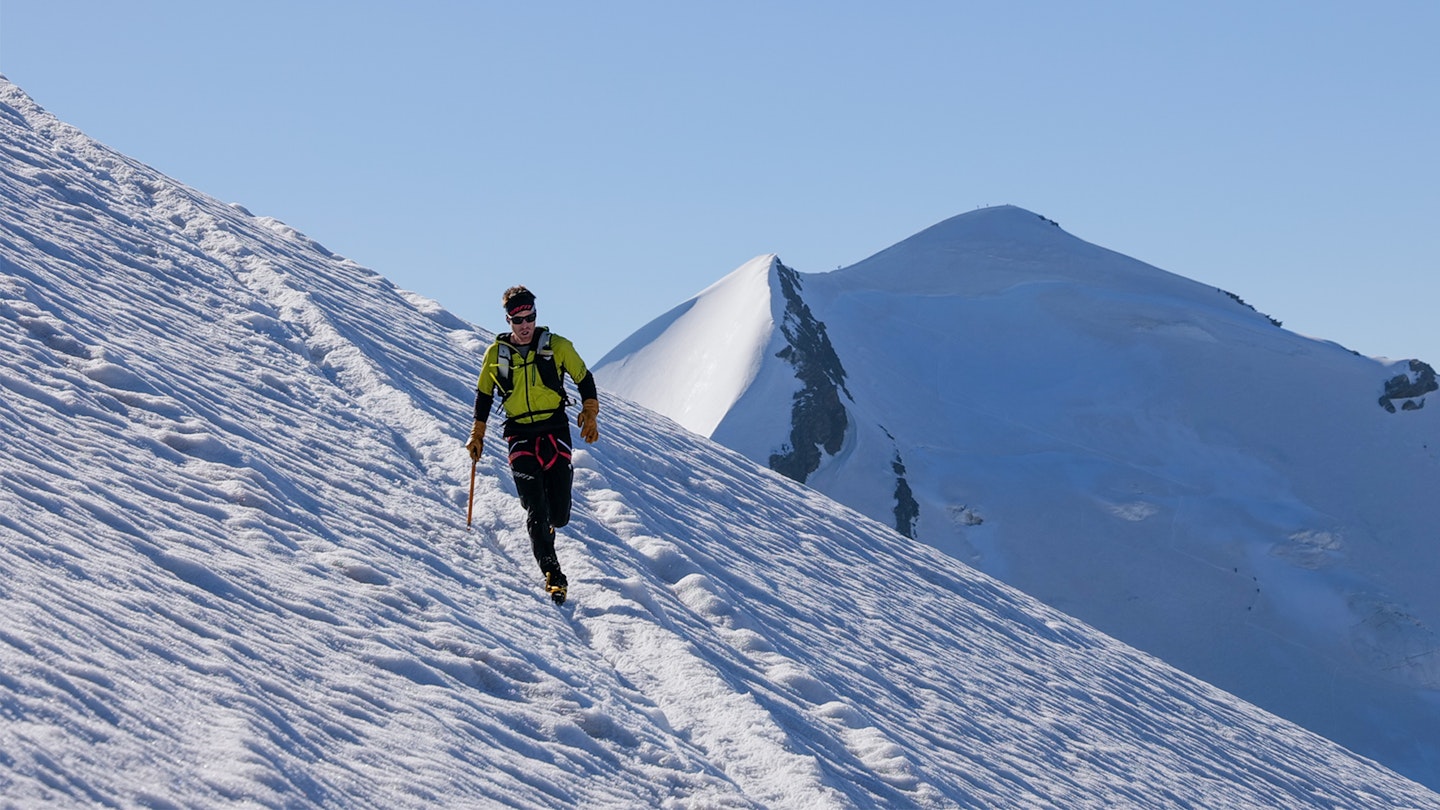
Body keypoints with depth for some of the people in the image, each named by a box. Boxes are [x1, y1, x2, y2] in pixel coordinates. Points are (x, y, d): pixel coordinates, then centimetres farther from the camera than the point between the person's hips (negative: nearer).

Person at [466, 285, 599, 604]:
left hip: (555, 430, 0)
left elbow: (584, 378, 12)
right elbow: (483, 395, 17)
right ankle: (552, 574, -12)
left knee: (558, 514, -4)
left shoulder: (557, 347, 0)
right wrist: (477, 435, 18)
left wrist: (589, 415, 7)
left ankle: (546, 525, 34)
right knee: (536, 509, -14)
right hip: (520, 435, 0)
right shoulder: (496, 354, 4)